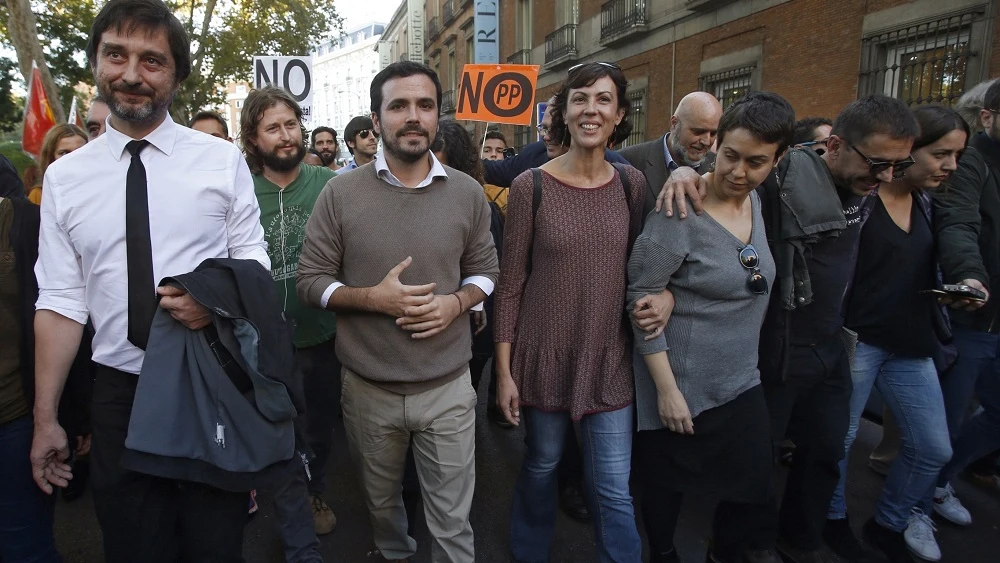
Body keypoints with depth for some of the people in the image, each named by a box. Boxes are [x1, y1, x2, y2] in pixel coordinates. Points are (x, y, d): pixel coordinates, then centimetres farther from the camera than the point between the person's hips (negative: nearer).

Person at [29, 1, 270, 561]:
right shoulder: (64, 177, 3)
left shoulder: (222, 159, -2)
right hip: (121, 391, 2)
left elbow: (254, 258, 1)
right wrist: (45, 418, 2)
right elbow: (61, 302, 2)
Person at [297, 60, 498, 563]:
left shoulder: (467, 193, -2)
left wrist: (456, 303, -14)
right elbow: (310, 280, -4)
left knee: (453, 521, 10)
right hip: (368, 388, 1)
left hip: (448, 386, 0)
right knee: (380, 502, 25)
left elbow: (485, 270, 7)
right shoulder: (340, 193, -7)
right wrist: (373, 298, -20)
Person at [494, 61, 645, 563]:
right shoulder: (530, 187, -9)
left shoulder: (632, 184, 0)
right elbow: (510, 284, -6)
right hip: (544, 357, -1)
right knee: (541, 468, 18)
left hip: (610, 362, 2)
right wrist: (504, 371, -6)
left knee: (614, 492, 6)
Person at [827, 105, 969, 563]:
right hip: (856, 339, -7)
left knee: (934, 448, 12)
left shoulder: (926, 201, 10)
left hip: (912, 344, 8)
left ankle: (888, 524, 34)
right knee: (838, 440, 5)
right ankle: (832, 524, 27)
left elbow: (928, 268, 20)